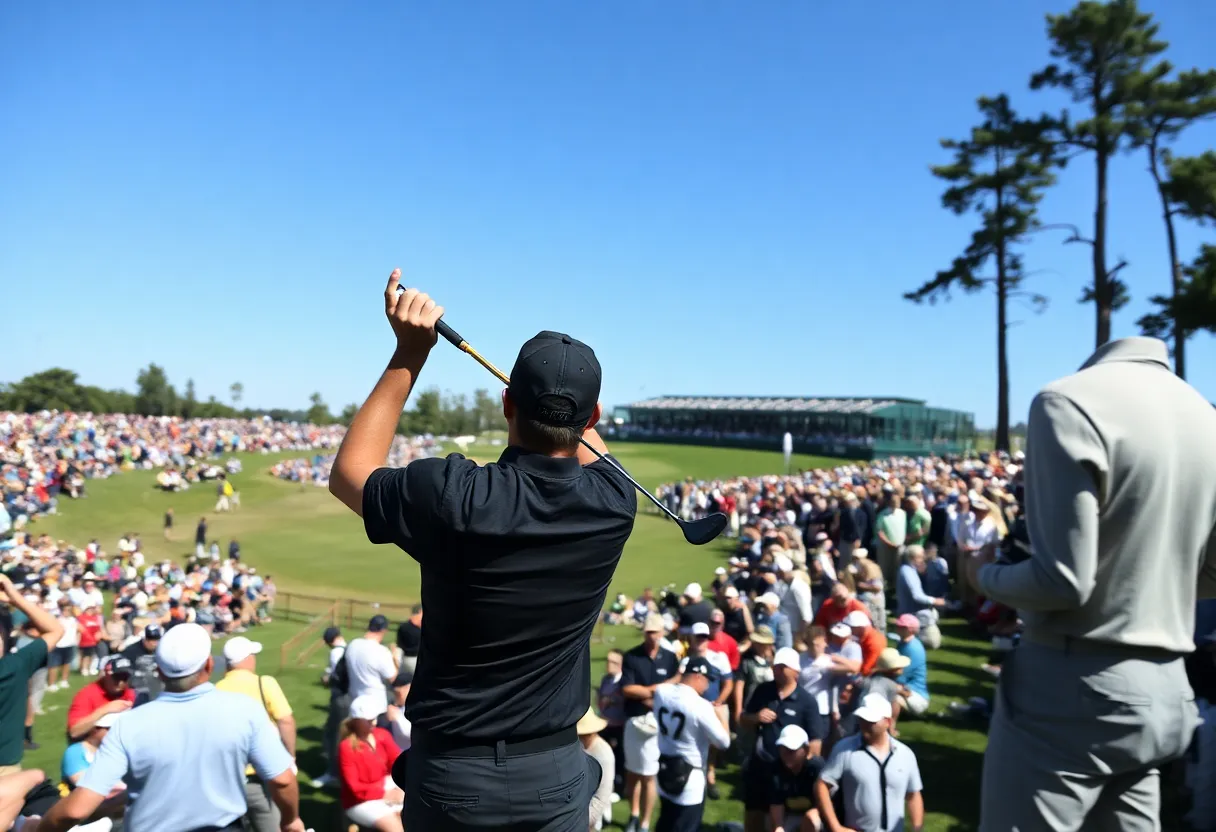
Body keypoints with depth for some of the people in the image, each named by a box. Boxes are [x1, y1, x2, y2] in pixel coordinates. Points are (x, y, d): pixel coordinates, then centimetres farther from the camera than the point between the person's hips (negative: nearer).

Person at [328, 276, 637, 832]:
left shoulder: (449, 495, -23)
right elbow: (589, 451, 13)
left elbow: (349, 473, -2)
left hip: (452, 770, -2)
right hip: (555, 771, 2)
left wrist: (407, 357, -4)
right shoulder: (615, 504, -14)